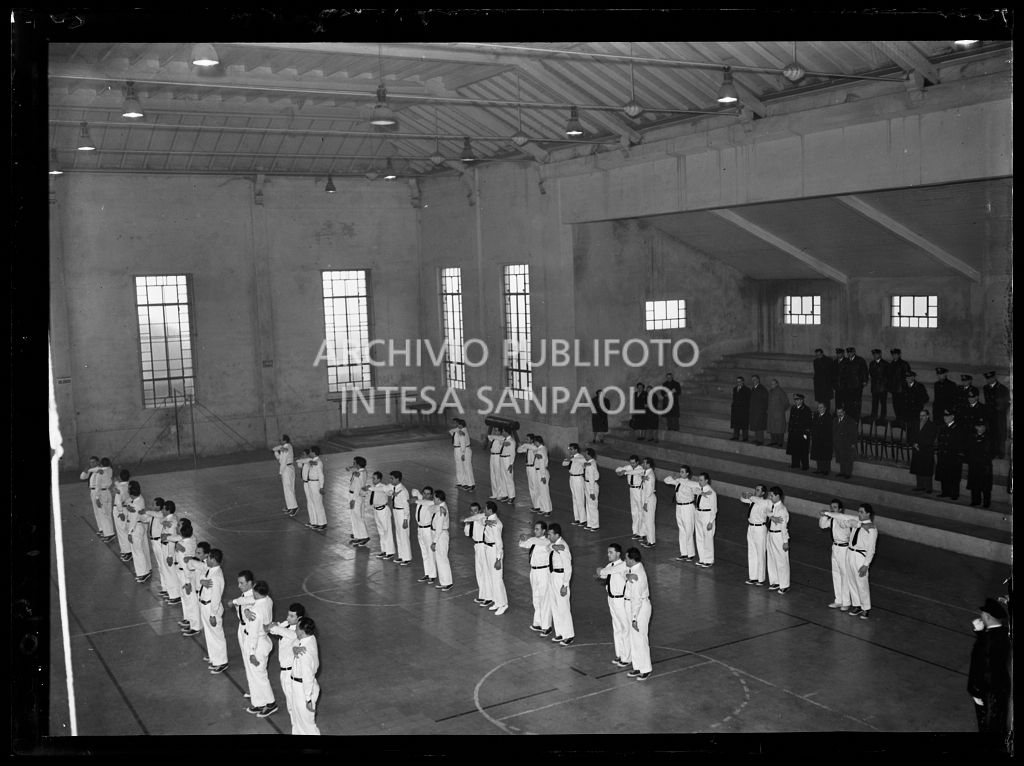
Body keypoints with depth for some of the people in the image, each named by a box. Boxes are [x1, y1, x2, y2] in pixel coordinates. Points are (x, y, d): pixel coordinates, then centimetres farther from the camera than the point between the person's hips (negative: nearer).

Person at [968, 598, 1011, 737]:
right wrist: (980, 631, -6)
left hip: (989, 692, -8)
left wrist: (978, 693, -16)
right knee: (1000, 723, 26)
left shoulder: (989, 639, -31)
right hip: (1002, 686, 8)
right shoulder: (1004, 632, -7)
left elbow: (985, 670, -26)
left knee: (987, 727, 12)